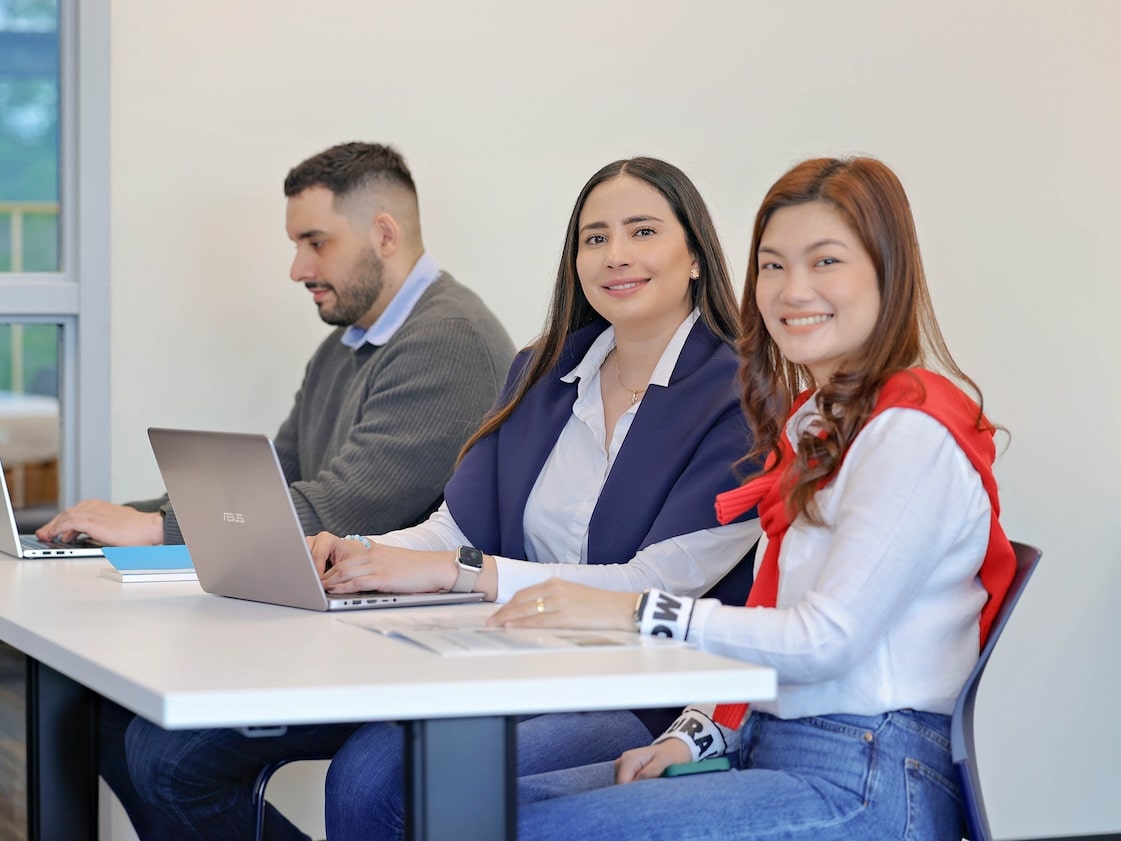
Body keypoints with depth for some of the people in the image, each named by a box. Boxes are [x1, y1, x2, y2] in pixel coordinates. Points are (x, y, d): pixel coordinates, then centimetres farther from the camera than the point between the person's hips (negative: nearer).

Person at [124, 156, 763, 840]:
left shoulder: (741, 397, -6)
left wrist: (452, 570, -20)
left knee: (381, 770, -35)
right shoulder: (542, 374, 17)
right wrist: (357, 555, -9)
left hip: (645, 702, -6)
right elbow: (462, 525, 13)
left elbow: (658, 586, -16)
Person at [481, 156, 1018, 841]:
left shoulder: (912, 431, -11)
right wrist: (690, 738, 3)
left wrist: (637, 613, -20)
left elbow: (828, 638, -19)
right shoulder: (817, 421, 19)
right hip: (768, 751, 9)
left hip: (865, 782, -9)